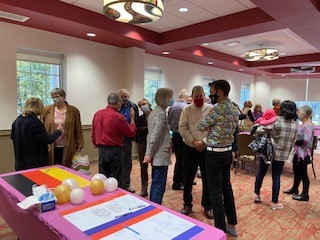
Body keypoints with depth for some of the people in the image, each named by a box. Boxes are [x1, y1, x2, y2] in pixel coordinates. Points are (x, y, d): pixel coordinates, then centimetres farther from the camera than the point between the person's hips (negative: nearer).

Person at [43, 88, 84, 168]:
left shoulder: (73, 111, -1)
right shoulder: (47, 110, 3)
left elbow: (78, 130, -1)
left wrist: (79, 145, -3)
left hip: (67, 148, -1)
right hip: (51, 148, 1)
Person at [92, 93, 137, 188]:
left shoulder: (97, 114, 3)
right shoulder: (117, 116, -16)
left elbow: (93, 134, 11)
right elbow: (131, 133, -8)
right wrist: (132, 118, 3)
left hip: (101, 151, 6)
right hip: (115, 151, -6)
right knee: (116, 182, 5)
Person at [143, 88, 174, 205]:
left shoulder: (154, 112, 13)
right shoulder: (161, 114, -16)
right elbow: (155, 136, -21)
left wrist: (149, 152, 14)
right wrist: (150, 153, -14)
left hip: (156, 155, 10)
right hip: (161, 156, -10)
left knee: (155, 184, 18)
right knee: (159, 186, -1)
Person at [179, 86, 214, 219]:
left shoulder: (211, 109, -1)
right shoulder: (187, 110, 1)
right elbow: (182, 128, -6)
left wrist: (204, 142, -17)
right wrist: (194, 142, -15)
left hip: (207, 149, 0)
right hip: (189, 148, 1)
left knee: (207, 179, 9)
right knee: (188, 178, 11)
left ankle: (207, 206, 26)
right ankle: (187, 204, 29)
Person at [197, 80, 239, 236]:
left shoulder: (218, 109, -19)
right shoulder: (235, 110, 8)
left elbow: (200, 126, -11)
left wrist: (207, 126, 10)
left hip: (215, 154, -9)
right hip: (228, 152, 9)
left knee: (216, 192, 2)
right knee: (227, 188, 18)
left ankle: (221, 229, 13)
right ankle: (232, 225, 30)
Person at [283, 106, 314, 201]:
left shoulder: (308, 125, -20)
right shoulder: (303, 124, 8)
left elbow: (307, 140, -30)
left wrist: (295, 141, -17)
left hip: (303, 153, -9)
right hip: (298, 152, 9)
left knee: (303, 173, 3)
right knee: (296, 171, 21)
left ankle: (305, 195, 18)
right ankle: (294, 189, 38)